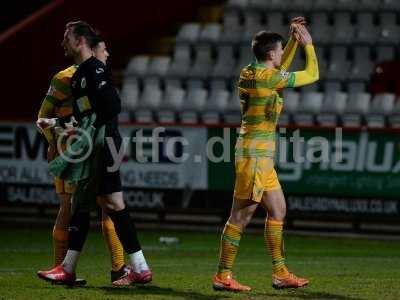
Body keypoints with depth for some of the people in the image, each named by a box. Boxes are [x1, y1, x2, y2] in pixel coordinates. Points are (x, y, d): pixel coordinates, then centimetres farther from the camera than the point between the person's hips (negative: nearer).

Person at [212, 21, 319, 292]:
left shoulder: (250, 73, 9)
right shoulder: (269, 77, -15)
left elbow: (280, 68, 32)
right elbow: (312, 75, -6)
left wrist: (295, 41, 24)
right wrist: (308, 44, 6)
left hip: (261, 157, 10)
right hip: (256, 154, -10)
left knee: (278, 211, 13)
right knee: (242, 216, -6)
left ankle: (280, 273, 17)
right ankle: (223, 277, -3)